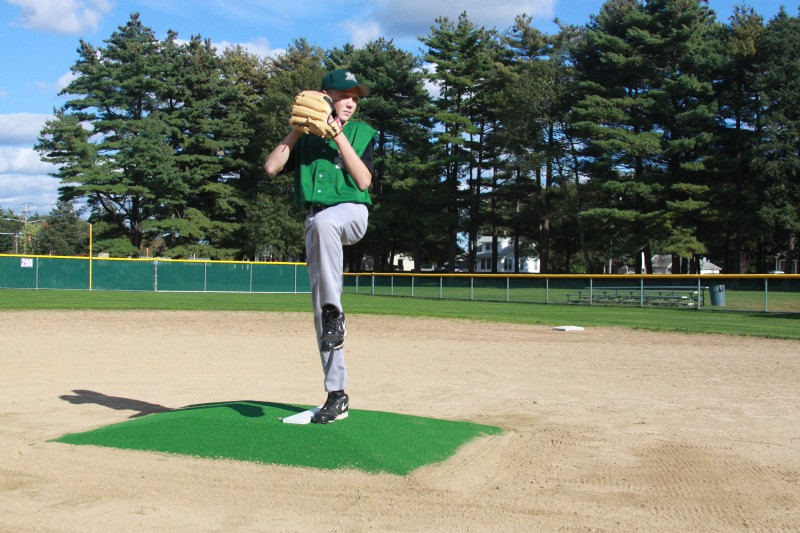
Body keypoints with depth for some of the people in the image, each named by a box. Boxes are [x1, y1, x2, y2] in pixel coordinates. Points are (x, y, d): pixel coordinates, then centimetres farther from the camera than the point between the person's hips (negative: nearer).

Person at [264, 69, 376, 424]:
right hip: (315, 221, 3)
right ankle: (337, 395, 4)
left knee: (324, 221, -41)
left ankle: (335, 314, -36)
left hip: (352, 212, -3)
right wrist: (298, 128, -1)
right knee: (319, 306, -2)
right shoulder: (306, 135, 14)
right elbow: (271, 167, 2)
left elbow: (363, 181, -5)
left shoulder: (362, 132, 9)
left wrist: (339, 137, -8)